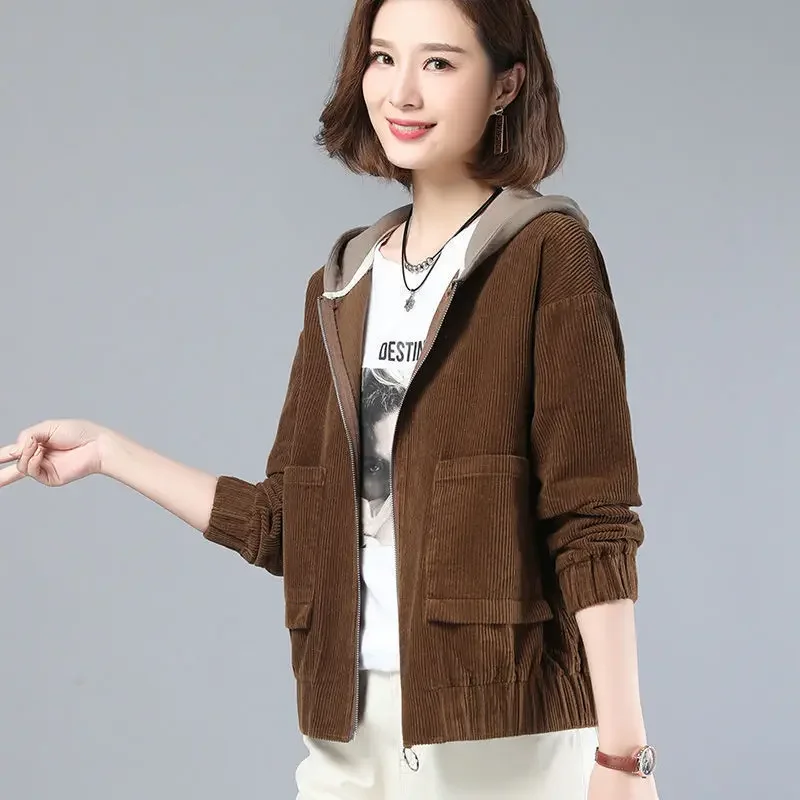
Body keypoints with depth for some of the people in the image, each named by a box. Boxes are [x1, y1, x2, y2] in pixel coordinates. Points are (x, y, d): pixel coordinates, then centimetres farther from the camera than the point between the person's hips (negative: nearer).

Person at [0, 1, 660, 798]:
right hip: (351, 726, 5)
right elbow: (287, 526, 11)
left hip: (504, 732, -5)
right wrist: (108, 452, 13)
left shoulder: (546, 253, -6)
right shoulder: (344, 285, 12)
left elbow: (594, 526, -10)